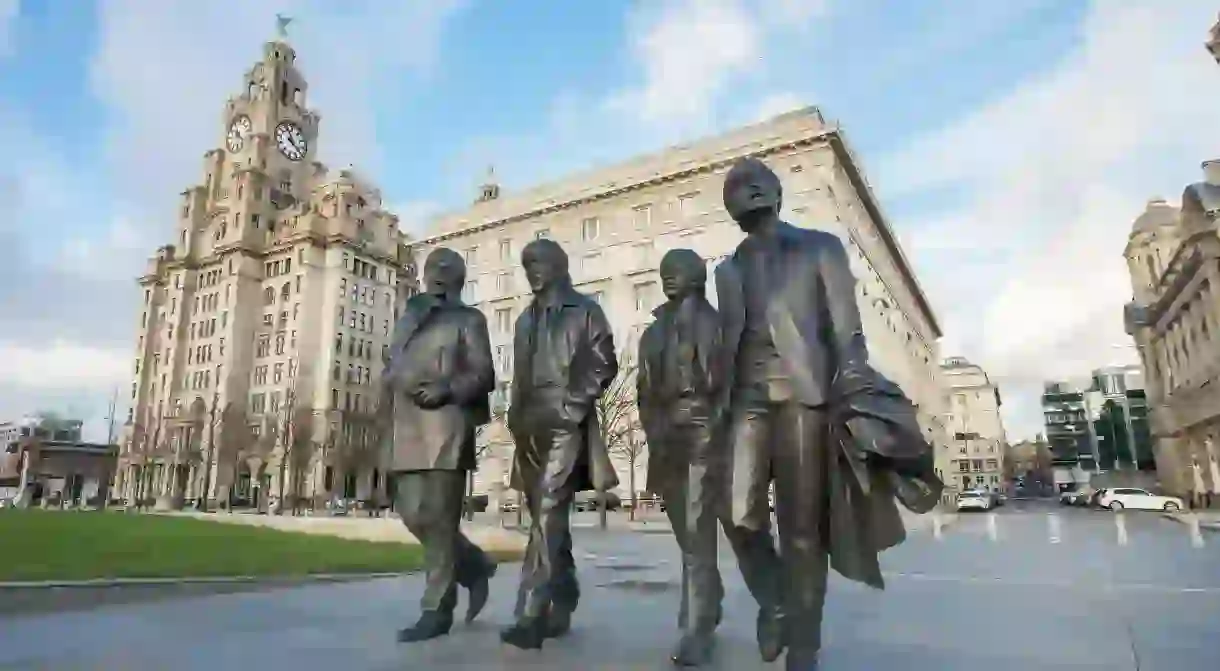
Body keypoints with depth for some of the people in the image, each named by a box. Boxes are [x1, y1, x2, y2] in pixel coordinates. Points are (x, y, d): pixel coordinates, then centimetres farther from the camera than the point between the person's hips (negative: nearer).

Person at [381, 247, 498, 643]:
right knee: (412, 513, 3)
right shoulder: (408, 319, 27)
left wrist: (447, 389, -16)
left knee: (438, 515, -7)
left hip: (446, 425, -6)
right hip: (408, 427, 6)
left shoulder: (468, 319, 10)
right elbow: (392, 366, 26)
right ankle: (474, 566, 24)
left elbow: (484, 375, 0)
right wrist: (390, 388, 3)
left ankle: (437, 609, 2)